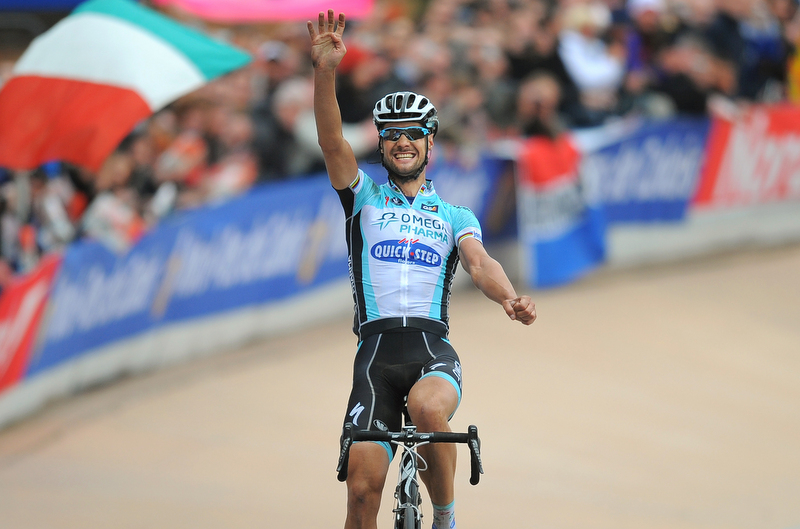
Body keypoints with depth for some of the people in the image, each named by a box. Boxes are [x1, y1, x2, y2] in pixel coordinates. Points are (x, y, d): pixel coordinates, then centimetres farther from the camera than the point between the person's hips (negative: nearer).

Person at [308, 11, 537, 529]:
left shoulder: (456, 217, 16)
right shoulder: (364, 196, 16)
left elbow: (479, 262, -3)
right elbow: (333, 141, -1)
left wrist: (509, 297, -27)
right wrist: (325, 72, -18)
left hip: (434, 350, -1)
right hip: (376, 351, 1)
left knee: (427, 408, -34)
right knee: (363, 487, -10)